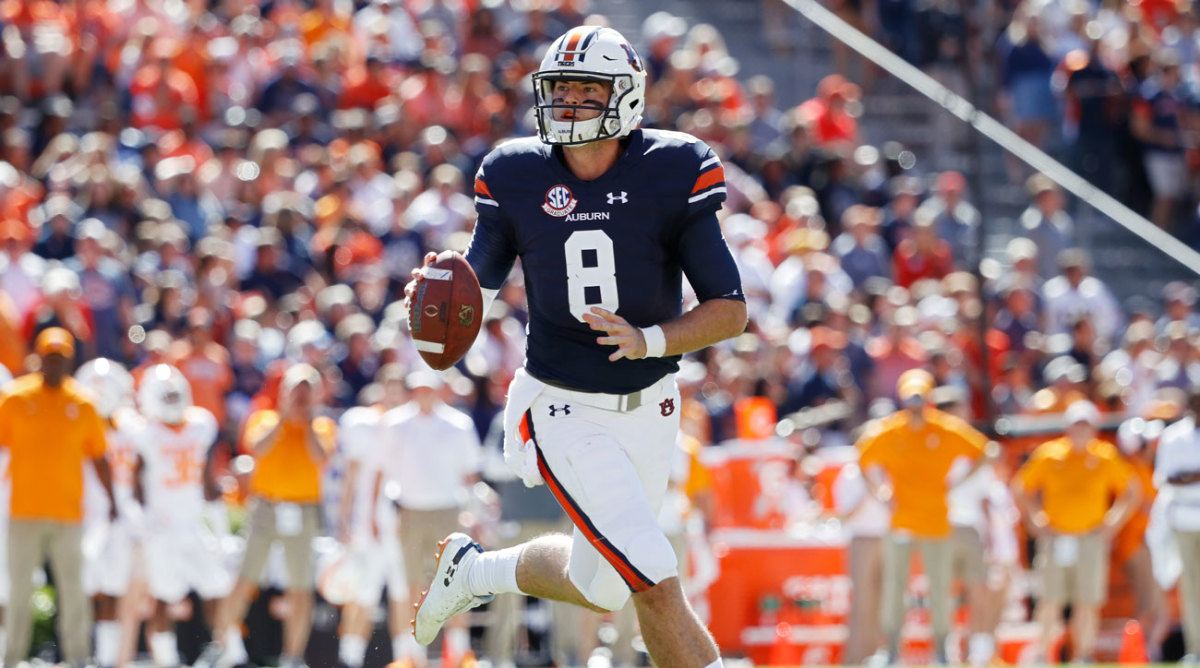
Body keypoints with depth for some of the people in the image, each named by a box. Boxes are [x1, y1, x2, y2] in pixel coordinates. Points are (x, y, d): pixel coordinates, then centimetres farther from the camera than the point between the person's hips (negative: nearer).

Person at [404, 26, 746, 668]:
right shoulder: (518, 177, -7)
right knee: (657, 585, -16)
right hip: (565, 412, -3)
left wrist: (650, 341, -29)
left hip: (647, 407, 3)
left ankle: (474, 570, 43)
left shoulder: (672, 174, -11)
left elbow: (731, 311, -11)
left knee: (602, 584, 18)